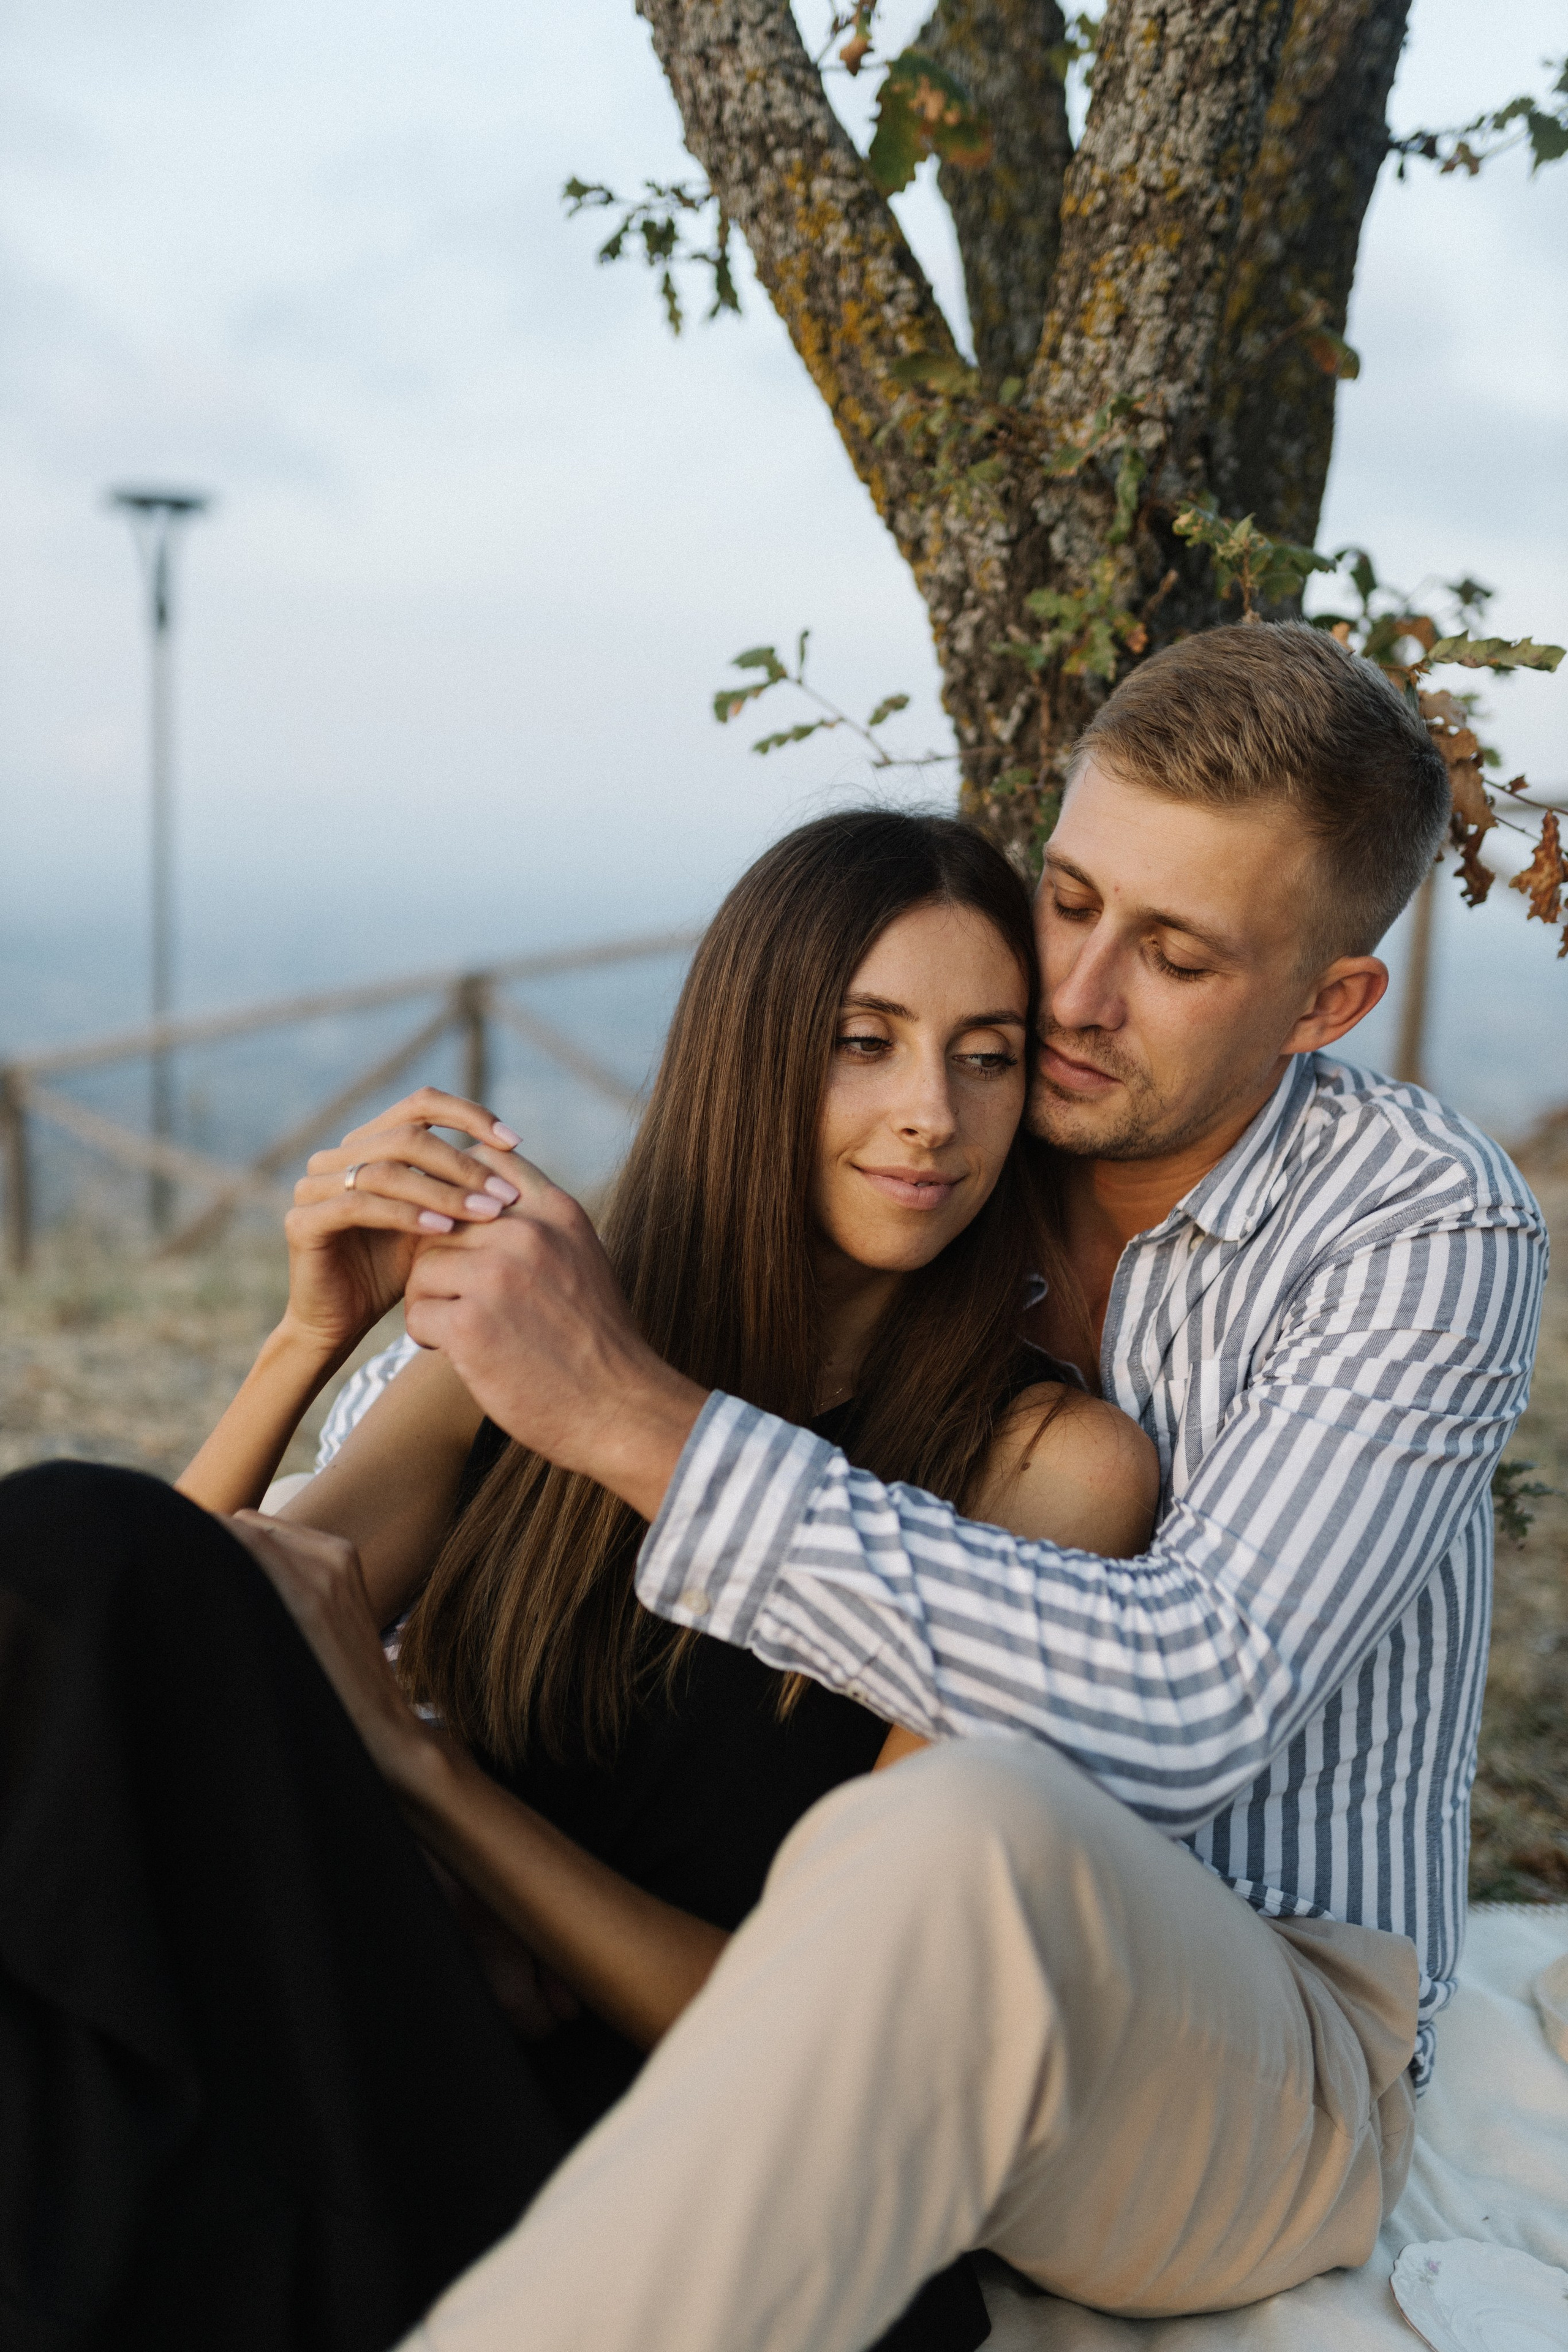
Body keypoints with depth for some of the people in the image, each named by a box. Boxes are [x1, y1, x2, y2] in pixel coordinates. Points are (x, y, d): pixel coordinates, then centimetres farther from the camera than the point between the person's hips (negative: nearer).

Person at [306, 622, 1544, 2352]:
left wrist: (645, 1424, -32)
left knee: (966, 1833, -43)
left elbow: (1175, 1713, -30)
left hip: (1263, 2088, -4)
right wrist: (398, 1273, -12)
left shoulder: (1435, 1230, -14)